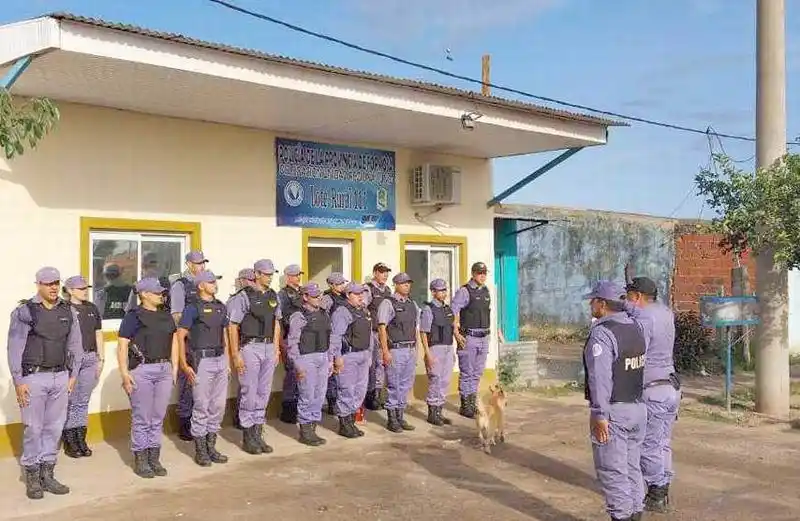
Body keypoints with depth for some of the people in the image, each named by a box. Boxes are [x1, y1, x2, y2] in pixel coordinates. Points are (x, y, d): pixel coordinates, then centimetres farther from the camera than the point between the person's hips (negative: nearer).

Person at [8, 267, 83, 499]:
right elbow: (15, 349, -5)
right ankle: (32, 478, 12)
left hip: (60, 377, 4)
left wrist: (73, 375, 10)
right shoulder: (24, 312, -5)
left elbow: (75, 345, 14)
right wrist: (18, 382, -8)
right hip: (34, 377, -4)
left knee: (55, 427, 8)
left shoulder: (68, 312, 8)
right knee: (33, 429, 1)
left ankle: (47, 474, 19)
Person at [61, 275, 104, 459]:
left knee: (83, 402, 11)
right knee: (70, 402, 0)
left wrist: (101, 359, 12)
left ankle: (81, 440, 18)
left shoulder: (92, 309, 12)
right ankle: (69, 442, 9)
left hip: (90, 359, 5)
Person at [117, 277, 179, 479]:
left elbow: (174, 342, 21)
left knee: (158, 418, 10)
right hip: (142, 371, -6)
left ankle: (154, 458, 18)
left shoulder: (166, 316, 15)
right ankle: (140, 460, 10)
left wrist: (174, 367, 14)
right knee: (142, 419, 0)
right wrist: (124, 373, -13)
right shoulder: (133, 316, -4)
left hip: (164, 370, 6)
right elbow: (122, 346, -7)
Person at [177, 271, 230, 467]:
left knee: (218, 405, 9)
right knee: (201, 407, 0)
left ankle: (211, 447, 20)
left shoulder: (221, 307, 13)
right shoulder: (192, 308, -7)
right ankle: (200, 451, 10)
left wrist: (227, 361, 15)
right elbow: (180, 336, -9)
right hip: (202, 362, -6)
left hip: (220, 360, 7)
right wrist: (184, 365, -13)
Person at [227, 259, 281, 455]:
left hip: (269, 347, 6)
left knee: (264, 393, 10)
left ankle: (258, 434, 20)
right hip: (250, 348, -6)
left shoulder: (273, 296, 10)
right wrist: (235, 354, -13)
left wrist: (276, 349, 13)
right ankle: (247, 437, 10)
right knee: (249, 393, 0)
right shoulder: (243, 296, -9)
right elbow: (232, 326, -10)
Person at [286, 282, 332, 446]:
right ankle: (305, 432, 7)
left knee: (319, 396, 9)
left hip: (322, 358, 7)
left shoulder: (324, 314, 13)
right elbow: (292, 343, -12)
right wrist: (297, 365, -17)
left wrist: (329, 360, 16)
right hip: (306, 359, -7)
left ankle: (312, 429, 19)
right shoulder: (299, 317, -9)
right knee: (307, 397, -3)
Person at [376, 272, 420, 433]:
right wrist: (385, 351, -17)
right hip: (395, 350, -6)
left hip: (411, 350, 7)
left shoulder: (413, 304, 14)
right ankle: (391, 420, 9)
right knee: (394, 386, -1)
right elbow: (382, 328, -12)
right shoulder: (388, 303, -7)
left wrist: (416, 349, 14)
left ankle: (400, 417, 20)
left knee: (406, 385, 11)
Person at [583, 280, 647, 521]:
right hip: (638, 408, 9)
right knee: (632, 467, 18)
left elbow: (600, 379, -23)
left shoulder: (601, 334, -19)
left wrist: (600, 416, -22)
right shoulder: (636, 327, 7)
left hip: (613, 411, -8)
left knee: (613, 471, 1)